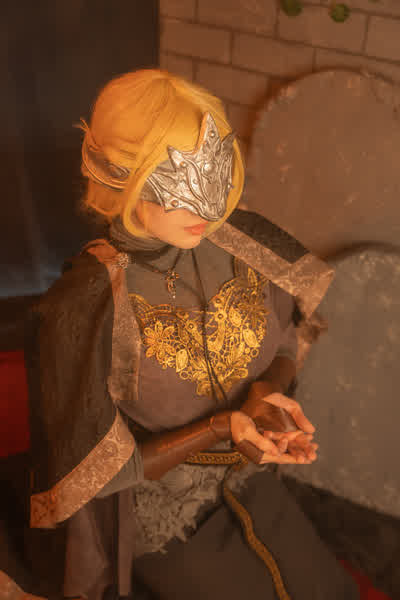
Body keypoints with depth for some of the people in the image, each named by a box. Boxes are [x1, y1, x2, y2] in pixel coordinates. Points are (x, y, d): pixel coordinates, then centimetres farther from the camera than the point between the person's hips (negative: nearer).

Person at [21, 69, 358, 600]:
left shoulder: (242, 242, -14)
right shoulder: (85, 307, -27)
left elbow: (284, 346, 3)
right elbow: (97, 471, -18)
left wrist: (270, 391, -19)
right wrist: (223, 427, -28)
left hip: (248, 480, 5)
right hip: (159, 517, -4)